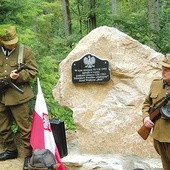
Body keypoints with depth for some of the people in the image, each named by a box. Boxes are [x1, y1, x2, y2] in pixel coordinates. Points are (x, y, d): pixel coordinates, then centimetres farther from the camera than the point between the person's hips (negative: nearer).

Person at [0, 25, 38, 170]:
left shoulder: (25, 51, -5)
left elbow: (33, 71, -4)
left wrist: (19, 76, -20)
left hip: (18, 96, -4)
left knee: (24, 128, 1)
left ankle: (28, 155, 15)